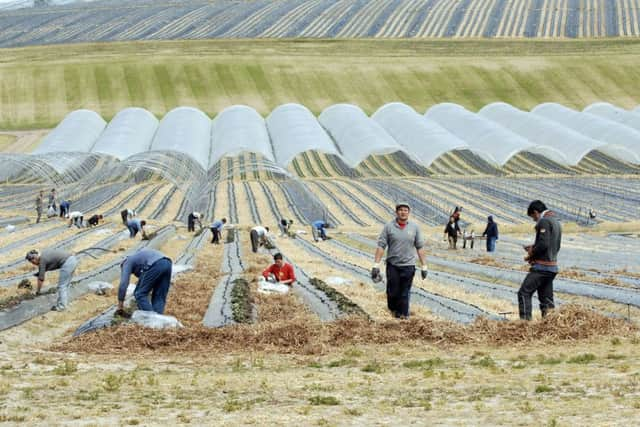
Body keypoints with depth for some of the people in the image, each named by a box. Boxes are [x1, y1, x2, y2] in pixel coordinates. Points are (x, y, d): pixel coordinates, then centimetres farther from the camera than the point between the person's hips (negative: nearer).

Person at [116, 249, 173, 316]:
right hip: (167, 264, 7)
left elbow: (123, 285, 8)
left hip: (156, 265, -7)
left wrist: (120, 306, 12)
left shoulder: (127, 263, 21)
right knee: (159, 297, 16)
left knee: (140, 294, 6)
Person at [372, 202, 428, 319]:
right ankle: (393, 309, 28)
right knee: (392, 292, 4)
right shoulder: (389, 226, -2)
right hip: (392, 265, 0)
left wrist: (424, 266, 3)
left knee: (404, 294, 2)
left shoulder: (414, 227, 2)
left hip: (408, 266, 0)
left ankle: (403, 316, 9)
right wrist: (376, 265, -7)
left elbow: (420, 247, 6)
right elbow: (381, 246, -2)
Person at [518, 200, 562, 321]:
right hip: (552, 267, 9)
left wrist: (531, 255, -7)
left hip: (542, 266, -9)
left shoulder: (544, 222, -12)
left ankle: (525, 320, -17)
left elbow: (543, 244, -22)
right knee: (546, 299, 10)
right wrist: (534, 247, 16)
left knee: (524, 293, -8)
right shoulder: (556, 223, 18)